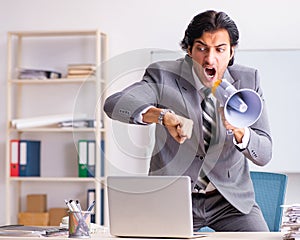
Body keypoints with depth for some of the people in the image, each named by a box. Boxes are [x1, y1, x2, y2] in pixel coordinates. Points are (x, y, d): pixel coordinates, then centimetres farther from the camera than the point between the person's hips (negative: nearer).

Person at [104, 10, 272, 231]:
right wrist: (163, 116, -43)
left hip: (230, 198, 1)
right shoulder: (164, 76, -10)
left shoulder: (248, 80, -4)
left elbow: (264, 155, -9)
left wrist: (238, 130, -30)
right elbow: (114, 104, -27)